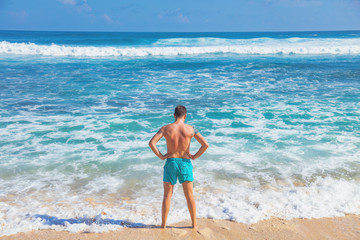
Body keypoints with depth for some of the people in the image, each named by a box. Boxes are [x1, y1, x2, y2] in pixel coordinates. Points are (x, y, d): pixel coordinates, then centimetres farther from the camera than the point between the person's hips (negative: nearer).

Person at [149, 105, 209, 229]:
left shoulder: (166, 128, -5)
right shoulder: (190, 129, -5)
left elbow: (151, 143, -13)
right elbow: (205, 144, -8)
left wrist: (161, 156, -5)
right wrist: (195, 156, 1)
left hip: (171, 162, 0)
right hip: (185, 163, 0)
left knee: (167, 195, 11)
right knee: (189, 195, 11)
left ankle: (163, 224, 17)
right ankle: (194, 224, 20)